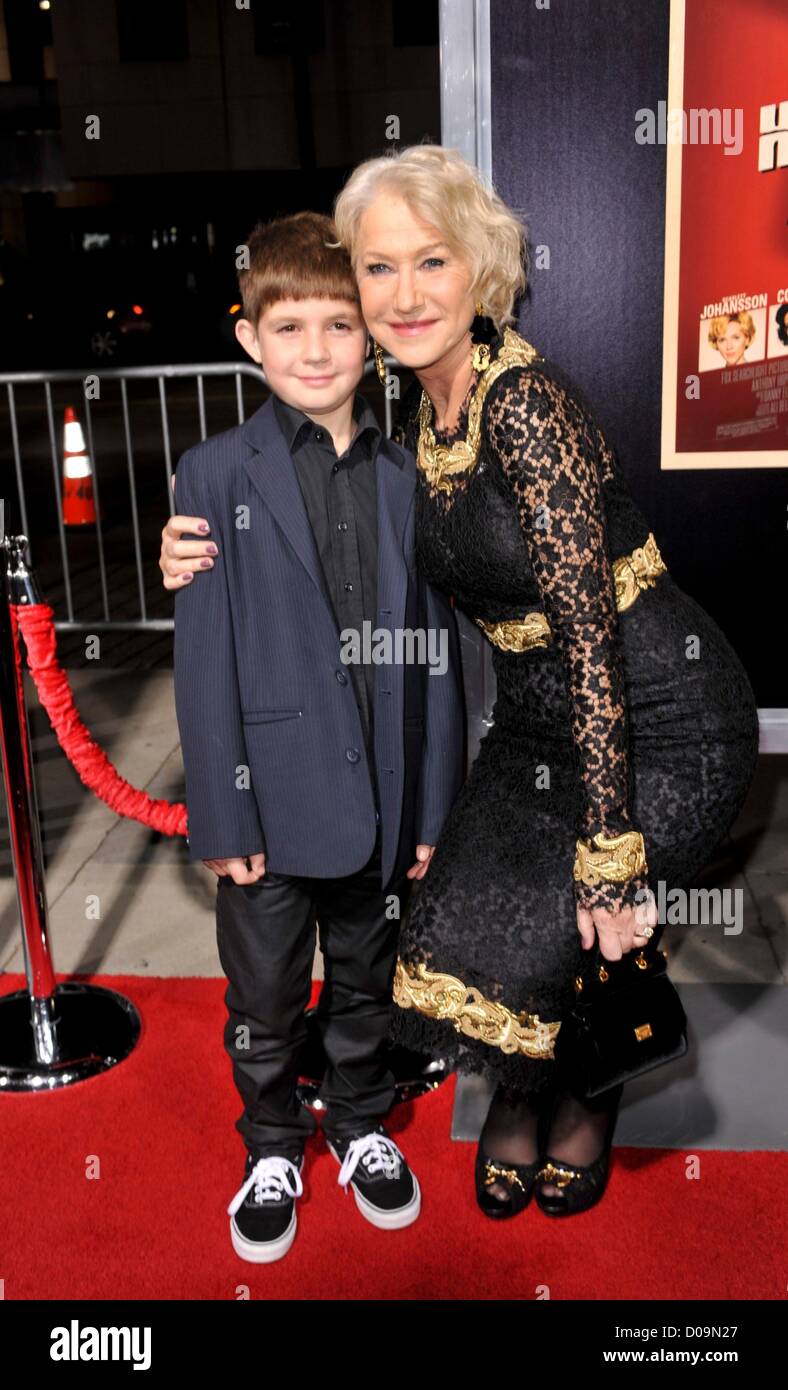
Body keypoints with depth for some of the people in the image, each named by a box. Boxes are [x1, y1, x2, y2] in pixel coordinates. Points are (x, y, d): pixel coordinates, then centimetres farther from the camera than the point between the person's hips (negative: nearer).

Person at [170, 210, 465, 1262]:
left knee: (366, 986, 21)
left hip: (381, 804, 2)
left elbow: (434, 651, 2)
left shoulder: (408, 477, 1)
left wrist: (431, 806, 1)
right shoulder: (216, 474, -6)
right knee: (266, 999, 16)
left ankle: (361, 1126, 45)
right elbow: (204, 659, -8)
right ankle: (273, 1148, 40)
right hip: (273, 800, -2)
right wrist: (221, 816, -9)